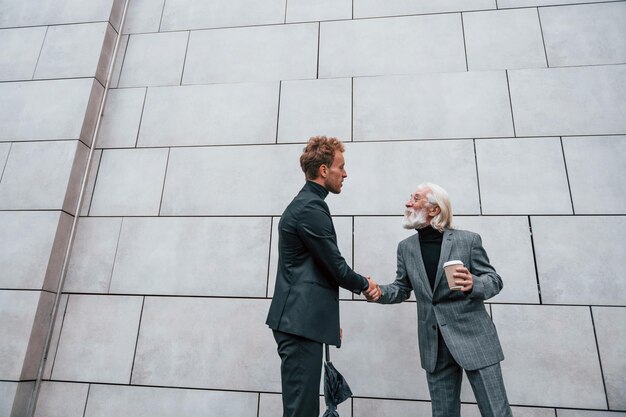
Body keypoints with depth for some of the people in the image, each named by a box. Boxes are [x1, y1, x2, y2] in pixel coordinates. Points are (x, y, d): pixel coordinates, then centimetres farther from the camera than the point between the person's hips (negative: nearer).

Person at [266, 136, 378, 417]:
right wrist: (364, 284, 6)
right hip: (301, 321, -10)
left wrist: (328, 318, 21)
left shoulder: (303, 204, 17)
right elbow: (336, 267, -14)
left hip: (299, 319, 10)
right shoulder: (311, 208, -15)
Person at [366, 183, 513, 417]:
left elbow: (495, 280, -3)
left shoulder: (468, 240, -6)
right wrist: (380, 293, -9)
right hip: (434, 344, 4)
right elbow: (402, 288, 12)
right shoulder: (406, 248, 5)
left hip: (473, 337, -3)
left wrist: (474, 284, -26)